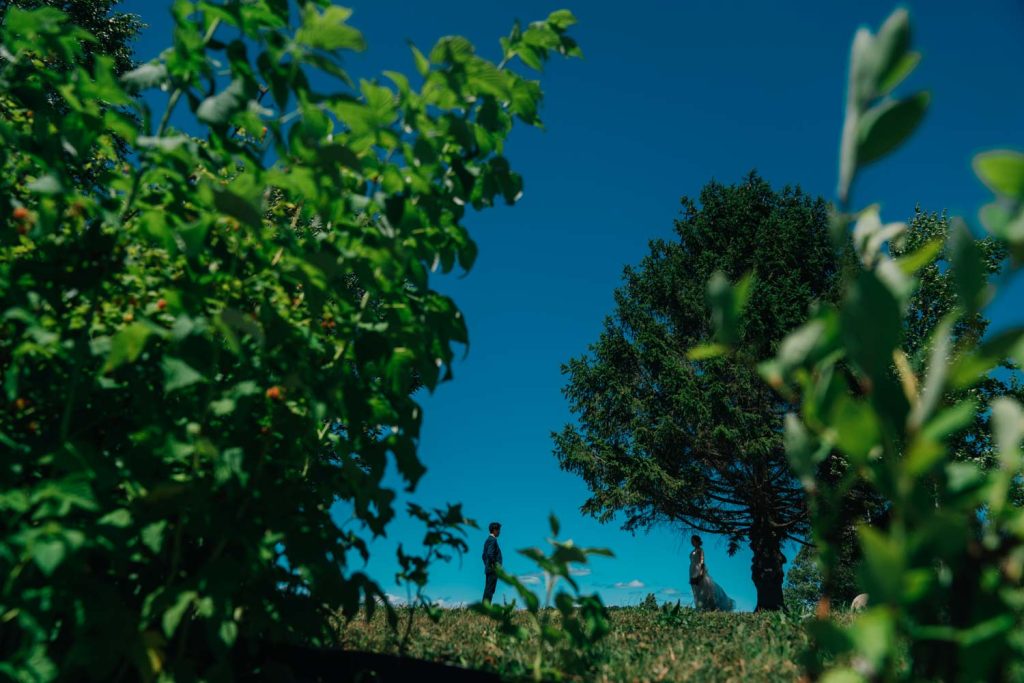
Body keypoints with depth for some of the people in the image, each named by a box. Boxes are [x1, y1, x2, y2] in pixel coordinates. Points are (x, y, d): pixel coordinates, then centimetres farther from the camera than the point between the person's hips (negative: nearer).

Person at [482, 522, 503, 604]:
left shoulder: (488, 540, 18)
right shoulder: (493, 540, -13)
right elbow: (490, 554, -25)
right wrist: (494, 566, -18)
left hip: (488, 569, 10)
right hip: (493, 570, -10)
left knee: (488, 590, 10)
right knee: (490, 590, -10)